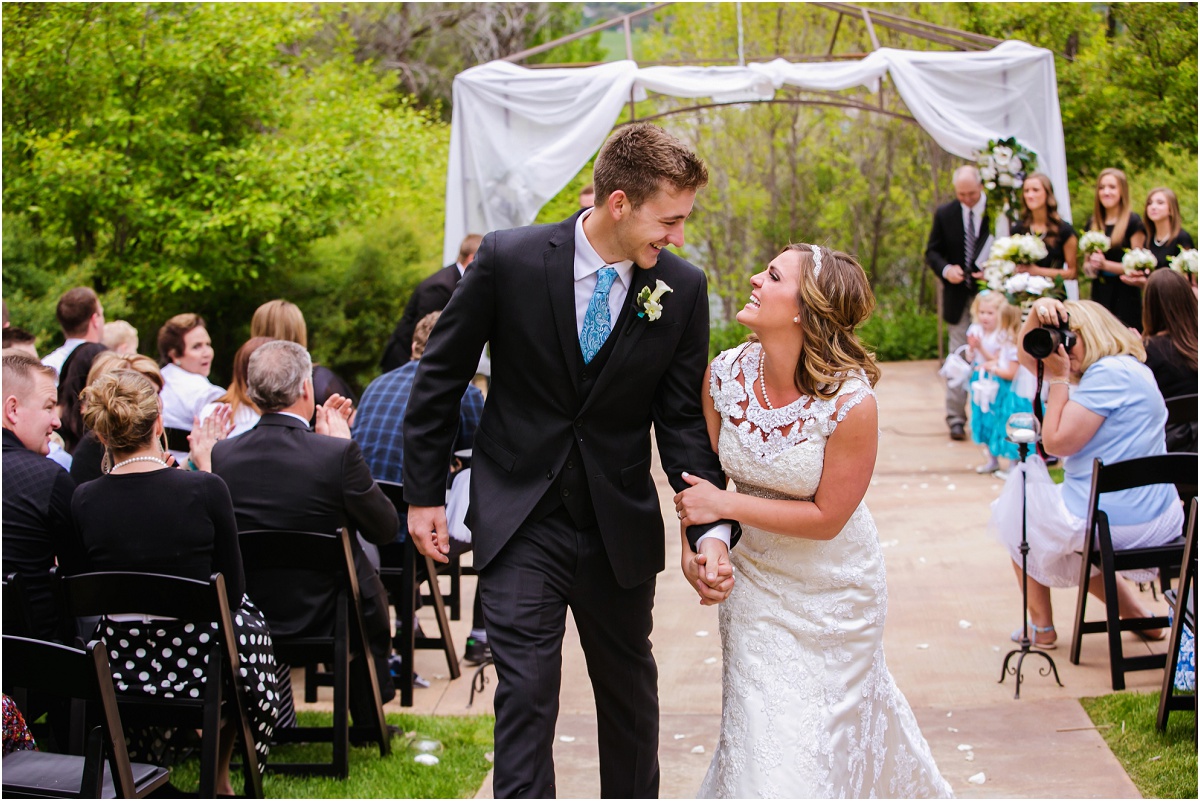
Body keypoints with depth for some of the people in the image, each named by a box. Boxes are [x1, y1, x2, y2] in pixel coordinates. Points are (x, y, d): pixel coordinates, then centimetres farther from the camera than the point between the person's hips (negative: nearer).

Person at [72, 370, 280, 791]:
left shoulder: (83, 501, -10)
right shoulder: (205, 490, -17)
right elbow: (232, 592, -5)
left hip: (118, 674, 3)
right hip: (195, 667, -3)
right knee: (245, 618, 31)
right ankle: (219, 778, 41)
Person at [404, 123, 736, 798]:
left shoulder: (683, 288, -8)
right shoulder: (510, 260, -14)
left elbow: (684, 419, -4)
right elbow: (441, 378, -2)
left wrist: (713, 528, -16)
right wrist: (425, 494, 1)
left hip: (621, 526, 3)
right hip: (521, 521, -3)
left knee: (630, 691, 18)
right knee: (526, 693, -7)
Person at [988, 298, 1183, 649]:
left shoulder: (1108, 373, -18)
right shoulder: (1127, 368, 14)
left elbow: (1057, 441, -19)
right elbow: (1027, 357, 19)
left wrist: (1059, 379, -11)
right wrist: (1037, 312, 3)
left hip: (1113, 523, -9)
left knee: (1017, 513, 18)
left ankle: (1041, 628, 25)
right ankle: (1137, 615, 26)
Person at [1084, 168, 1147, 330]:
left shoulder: (1133, 222, -4)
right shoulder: (1092, 223, 12)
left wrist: (1105, 264, -17)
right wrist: (1091, 266, -3)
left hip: (1125, 298, -5)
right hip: (1099, 296, 5)